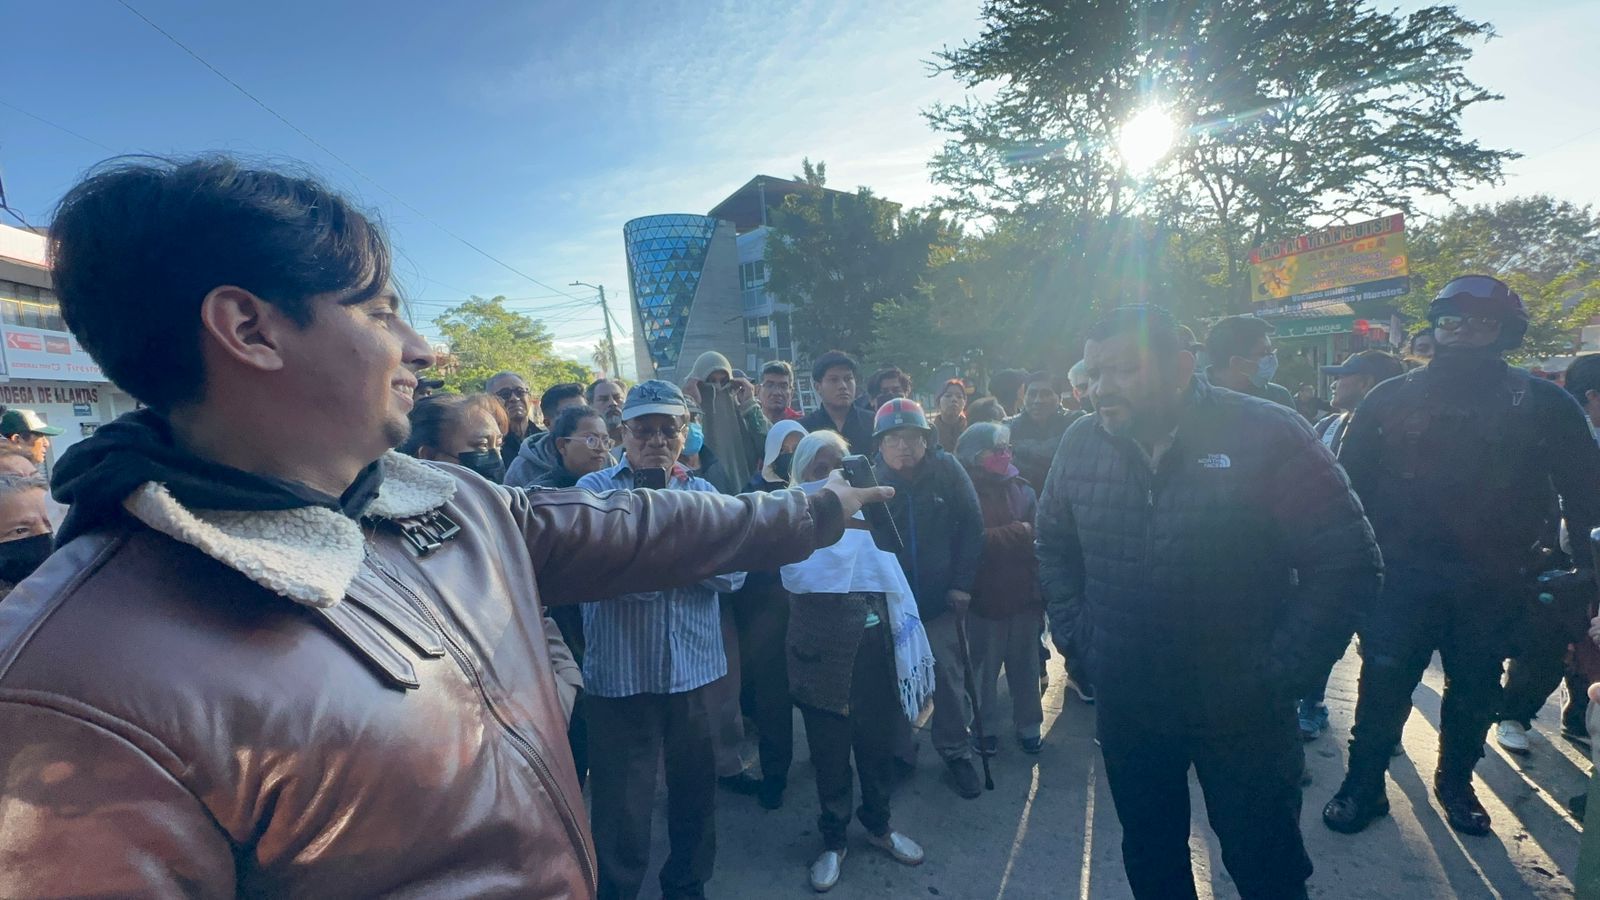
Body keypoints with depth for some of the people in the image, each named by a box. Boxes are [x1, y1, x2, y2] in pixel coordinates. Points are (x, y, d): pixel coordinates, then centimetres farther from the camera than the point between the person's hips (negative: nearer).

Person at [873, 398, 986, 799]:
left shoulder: (947, 469, -7)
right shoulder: (871, 479, -7)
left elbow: (972, 526, -3)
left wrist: (962, 583, -6)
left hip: (942, 597, 0)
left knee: (948, 675, 5)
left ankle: (956, 750, 26)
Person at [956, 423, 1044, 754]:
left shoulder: (1023, 489, 5)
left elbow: (1040, 536, 0)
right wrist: (1019, 533, -10)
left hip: (1025, 593, 4)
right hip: (985, 597, -4)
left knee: (1025, 666, 15)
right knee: (985, 668, 10)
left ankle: (1028, 725, 33)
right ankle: (986, 728, 28)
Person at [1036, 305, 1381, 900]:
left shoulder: (1267, 434, -16)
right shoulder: (1081, 443, -5)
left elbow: (1346, 561, -13)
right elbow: (1052, 544, 9)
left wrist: (1277, 672, -14)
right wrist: (1076, 634, 2)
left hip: (1242, 711, -3)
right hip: (1125, 709, 3)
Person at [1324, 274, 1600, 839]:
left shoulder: (1540, 404, 2)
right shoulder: (1392, 398, 1)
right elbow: (1350, 482, 0)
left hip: (1491, 586, 1)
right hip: (1402, 577, -1)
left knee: (1475, 692, 16)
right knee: (1383, 687, 1)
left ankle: (1456, 783, 36)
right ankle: (1363, 784, 17)